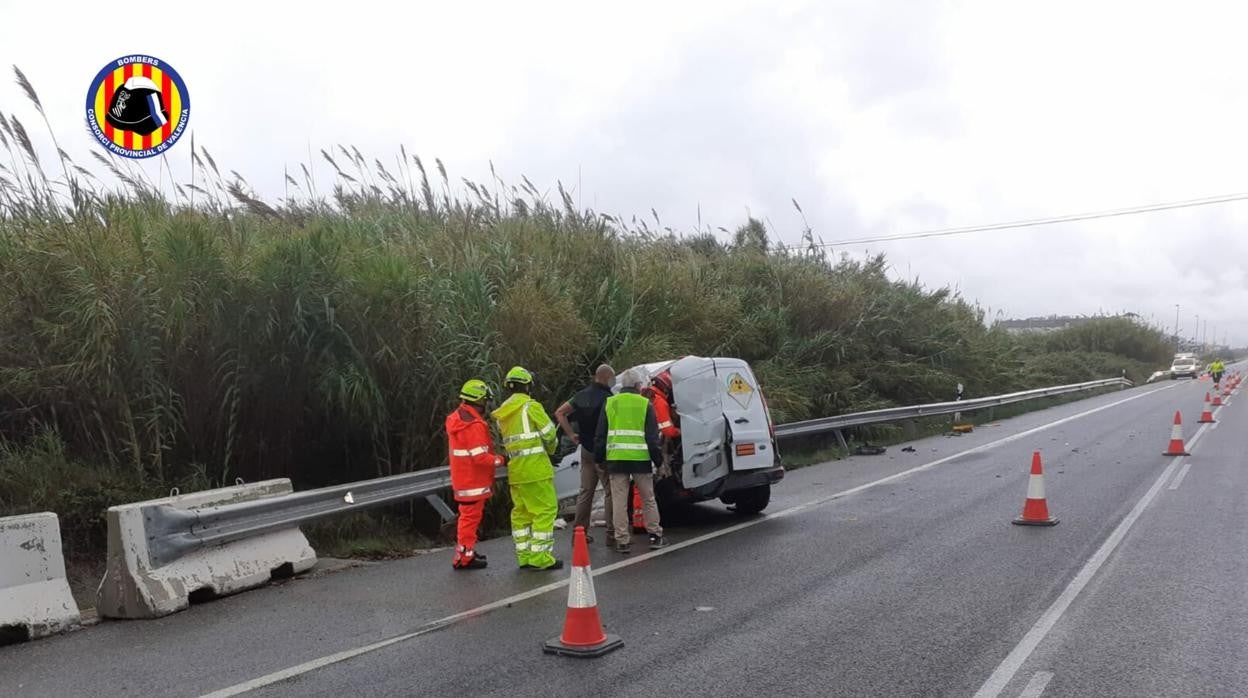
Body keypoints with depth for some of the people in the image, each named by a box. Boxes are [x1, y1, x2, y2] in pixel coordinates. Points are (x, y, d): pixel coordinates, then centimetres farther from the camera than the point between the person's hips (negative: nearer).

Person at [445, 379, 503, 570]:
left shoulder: (455, 418, 8)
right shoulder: (474, 425, -23)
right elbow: (480, 457, -26)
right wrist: (500, 460, -14)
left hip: (462, 478, 9)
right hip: (474, 480, -9)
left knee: (468, 515, 20)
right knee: (471, 516, 0)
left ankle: (467, 551, 31)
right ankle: (464, 557, 6)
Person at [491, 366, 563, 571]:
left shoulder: (502, 413, 15)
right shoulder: (531, 406, -8)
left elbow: (506, 439, 14)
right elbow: (549, 434, -6)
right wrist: (550, 448, 14)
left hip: (514, 468, 8)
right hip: (535, 466, -8)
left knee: (521, 512, 13)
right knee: (545, 509, -4)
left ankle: (524, 556, 16)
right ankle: (541, 557, -6)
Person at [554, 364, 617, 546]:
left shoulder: (582, 395, 8)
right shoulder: (607, 398, -14)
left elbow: (560, 413, 12)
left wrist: (571, 434, 10)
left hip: (586, 450, 7)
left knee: (586, 491, 13)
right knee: (610, 492, 0)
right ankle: (611, 534, 0)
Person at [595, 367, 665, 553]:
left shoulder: (609, 403, 9)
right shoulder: (645, 404, 2)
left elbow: (600, 435, 9)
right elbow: (652, 436, 0)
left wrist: (599, 457, 16)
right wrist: (657, 459, 5)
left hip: (616, 459, 1)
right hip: (640, 458, -1)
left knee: (619, 501, 3)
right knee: (648, 499, 12)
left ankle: (622, 540, 3)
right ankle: (655, 536, 16)